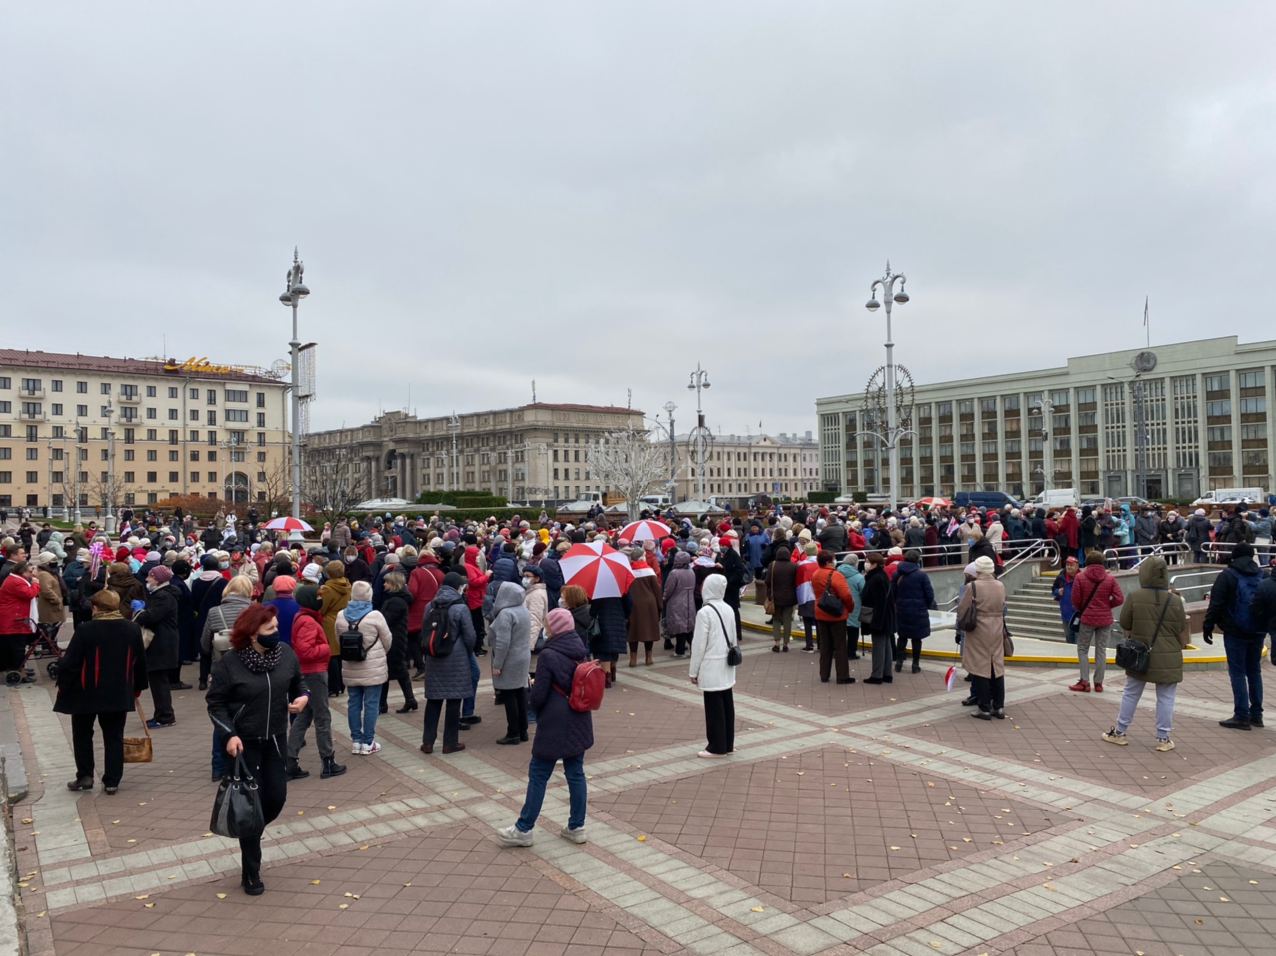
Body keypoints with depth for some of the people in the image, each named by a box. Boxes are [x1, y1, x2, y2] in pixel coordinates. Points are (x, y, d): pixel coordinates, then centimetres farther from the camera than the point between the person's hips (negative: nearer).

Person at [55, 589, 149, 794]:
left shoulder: (85, 630, -15)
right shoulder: (133, 629, -1)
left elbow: (70, 662, -13)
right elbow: (140, 663, 7)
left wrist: (62, 685, 3)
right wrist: (138, 687, 19)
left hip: (85, 693, -3)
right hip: (118, 694, 3)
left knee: (82, 735, 17)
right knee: (114, 737, 9)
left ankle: (84, 776, 18)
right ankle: (112, 782, 9)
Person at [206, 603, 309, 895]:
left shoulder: (286, 654, -6)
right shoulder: (229, 663, -17)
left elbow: (297, 684, 11)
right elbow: (215, 703, -8)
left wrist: (303, 697, -11)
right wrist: (230, 734, -20)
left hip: (275, 739, 4)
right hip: (244, 743, -4)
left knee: (276, 797, 6)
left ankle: (249, 835, 40)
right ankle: (251, 873, 17)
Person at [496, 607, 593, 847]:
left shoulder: (548, 656, -18)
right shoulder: (582, 652, 2)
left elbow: (538, 696, -16)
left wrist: (531, 699, 4)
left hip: (554, 727, -6)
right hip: (579, 725, 6)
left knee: (538, 775, 5)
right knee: (576, 773, 13)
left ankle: (524, 829, 14)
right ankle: (576, 827, 20)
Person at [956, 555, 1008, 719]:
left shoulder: (972, 587, -14)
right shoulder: (1001, 586, 1)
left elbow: (962, 610, -8)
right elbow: (1003, 608, 10)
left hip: (978, 632, -5)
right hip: (997, 631, 5)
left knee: (980, 668, 2)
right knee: (997, 667, 13)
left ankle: (984, 708, 6)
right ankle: (999, 707, 18)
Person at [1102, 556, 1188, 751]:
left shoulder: (1134, 598, -9)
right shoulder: (1175, 601, -8)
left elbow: (1125, 626, 0)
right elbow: (1182, 633, 1)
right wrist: (1178, 647, 19)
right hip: (1168, 659, -1)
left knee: (1130, 694, 12)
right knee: (1165, 698, 8)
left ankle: (1119, 732, 19)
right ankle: (1163, 739, 13)